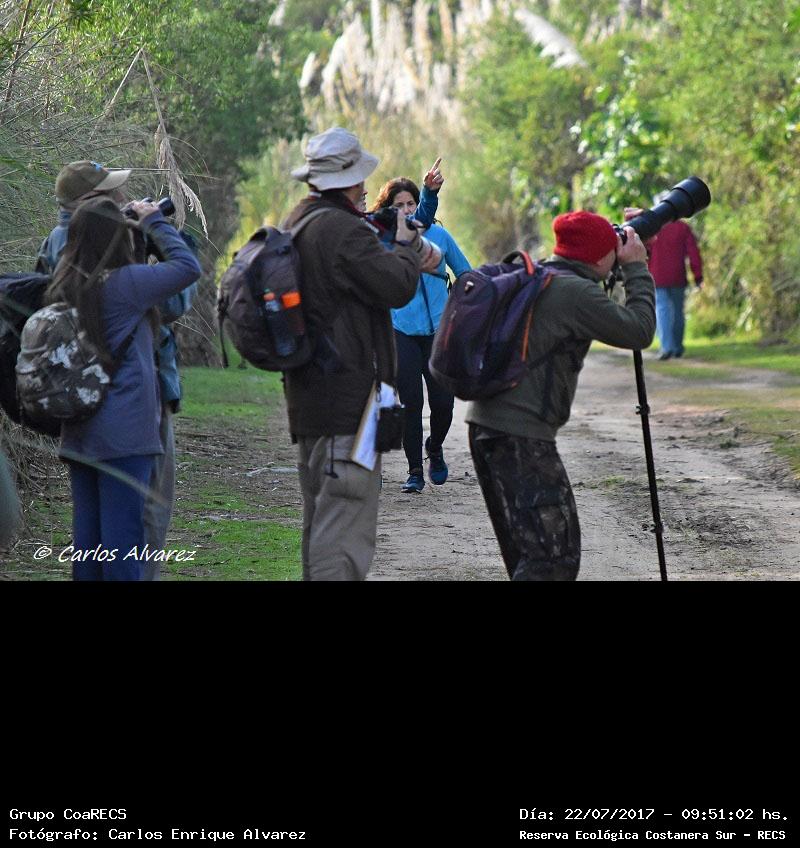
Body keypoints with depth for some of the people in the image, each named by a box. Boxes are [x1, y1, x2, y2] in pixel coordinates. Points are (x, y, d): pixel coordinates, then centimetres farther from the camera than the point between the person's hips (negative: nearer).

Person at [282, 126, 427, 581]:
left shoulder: (297, 224, 14)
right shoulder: (344, 231, -17)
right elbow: (399, 286, -18)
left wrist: (373, 230, 17)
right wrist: (407, 244, 1)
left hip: (308, 391, 10)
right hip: (349, 394, -10)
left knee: (320, 520, 19)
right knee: (346, 526, -11)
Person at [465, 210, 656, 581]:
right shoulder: (575, 292, -13)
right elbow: (638, 331, -9)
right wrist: (637, 268, 3)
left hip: (487, 424, 10)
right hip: (520, 435, -10)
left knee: (525, 551, 18)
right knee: (552, 557, -10)